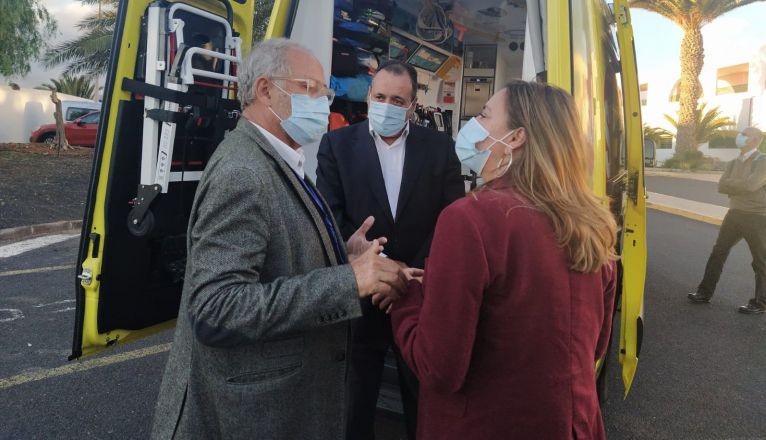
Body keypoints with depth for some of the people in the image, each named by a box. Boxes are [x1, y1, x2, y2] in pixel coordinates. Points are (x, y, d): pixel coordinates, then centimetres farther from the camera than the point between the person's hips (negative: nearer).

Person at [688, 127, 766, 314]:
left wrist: (731, 185, -9)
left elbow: (751, 185, -25)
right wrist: (741, 187, -14)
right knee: (718, 252, 7)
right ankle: (705, 292, 14)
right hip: (735, 214, 7)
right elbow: (721, 187, 0)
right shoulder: (733, 163, 11)